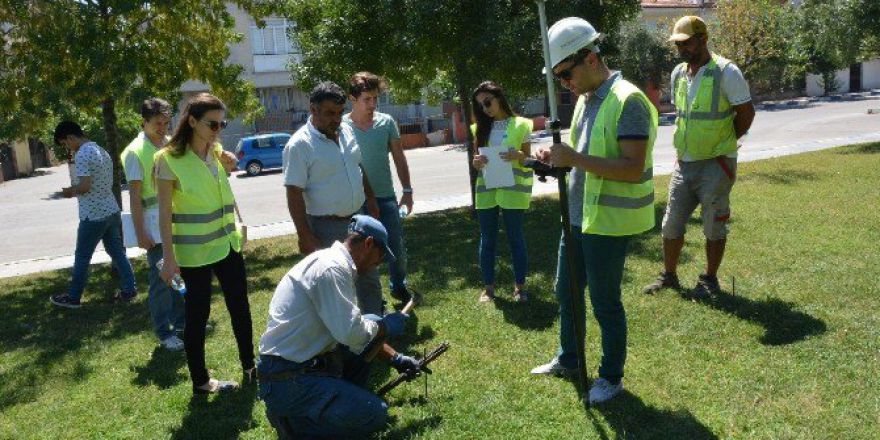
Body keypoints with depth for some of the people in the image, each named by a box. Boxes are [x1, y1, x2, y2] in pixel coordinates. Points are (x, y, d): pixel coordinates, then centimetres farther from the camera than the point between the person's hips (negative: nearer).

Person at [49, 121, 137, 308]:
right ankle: (129, 290, 16)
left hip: (93, 215, -8)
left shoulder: (82, 154, -16)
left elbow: (85, 186, -22)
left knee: (82, 258, 5)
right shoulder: (101, 151, 13)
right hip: (111, 210, 8)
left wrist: (70, 191, -3)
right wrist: (75, 190, 13)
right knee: (117, 252, 13)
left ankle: (73, 297, 17)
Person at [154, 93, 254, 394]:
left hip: (227, 244, 6)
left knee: (240, 307, 14)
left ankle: (250, 367, 30)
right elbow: (164, 212, -13)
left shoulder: (218, 152, 6)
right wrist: (169, 256, -15)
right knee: (198, 314, 6)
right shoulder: (169, 159, -13)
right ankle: (200, 381, 21)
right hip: (194, 251, -6)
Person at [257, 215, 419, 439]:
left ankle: (344, 395, 12)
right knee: (375, 414, -11)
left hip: (307, 359, 10)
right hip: (288, 380, -10)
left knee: (371, 325, 12)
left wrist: (396, 358, 19)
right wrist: (385, 327, -4)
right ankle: (291, 418, -3)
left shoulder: (336, 262, 12)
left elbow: (348, 327, 20)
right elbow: (350, 333, -24)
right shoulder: (332, 269, -20)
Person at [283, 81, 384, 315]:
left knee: (369, 276, 18)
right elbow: (294, 194, -19)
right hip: (326, 228, -7)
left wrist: (371, 199, 15)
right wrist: (305, 236, -21)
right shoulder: (299, 145, -18)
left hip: (358, 219, 7)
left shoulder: (346, 131, 4)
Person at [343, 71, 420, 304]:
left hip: (386, 197, 2)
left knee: (397, 247, 9)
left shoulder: (386, 122, -1)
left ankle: (399, 287, 32)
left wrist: (407, 191, 5)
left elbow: (399, 158, 7)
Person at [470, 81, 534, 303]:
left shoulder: (520, 124, 0)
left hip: (512, 190, -3)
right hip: (486, 190, 3)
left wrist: (518, 156, -20)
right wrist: (476, 163, -11)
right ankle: (488, 287, 15)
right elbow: (476, 161, 12)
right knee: (487, 240, 6)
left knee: (516, 238, 2)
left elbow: (528, 160, 2)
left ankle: (520, 286, 13)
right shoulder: (480, 128, 10)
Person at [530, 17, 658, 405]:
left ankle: (611, 377, 25)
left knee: (605, 302, 5)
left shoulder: (627, 101, -19)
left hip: (608, 222, -9)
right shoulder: (585, 100, 10)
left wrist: (574, 158, -29)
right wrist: (559, 157, -1)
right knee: (566, 291, 20)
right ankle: (568, 360, 40)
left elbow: (632, 168, -27)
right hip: (579, 214, 9)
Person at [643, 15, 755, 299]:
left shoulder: (726, 72, -13)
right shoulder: (678, 73, 7)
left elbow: (746, 113, -7)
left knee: (714, 227, 6)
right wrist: (686, 145, 12)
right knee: (671, 224, 10)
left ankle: (710, 281, 20)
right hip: (684, 163, 6)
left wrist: (722, 142, 0)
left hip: (716, 164, -6)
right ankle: (669, 275, 26)